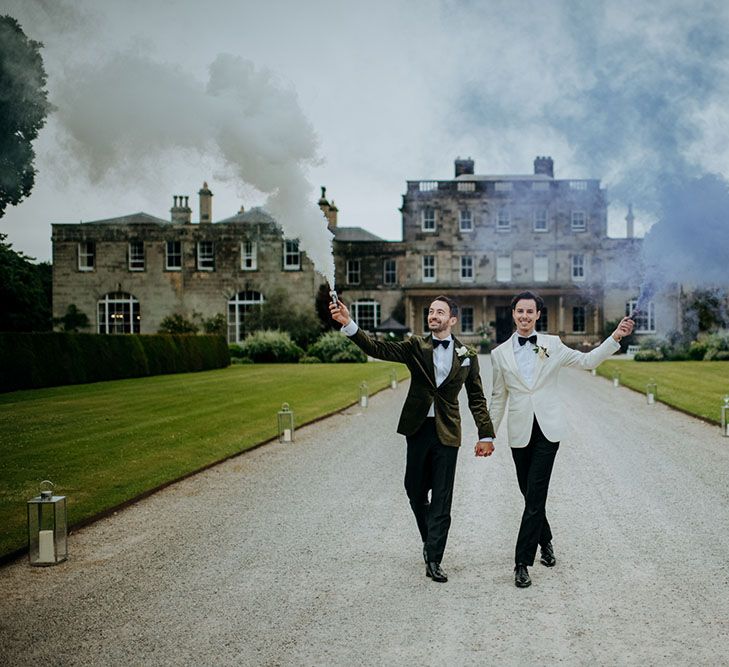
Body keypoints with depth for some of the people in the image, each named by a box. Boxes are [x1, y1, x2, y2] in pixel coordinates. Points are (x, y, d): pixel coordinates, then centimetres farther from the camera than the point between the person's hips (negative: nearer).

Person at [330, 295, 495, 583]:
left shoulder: (467, 355, 3)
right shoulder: (415, 346, 2)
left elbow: (476, 398, 7)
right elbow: (378, 348, -12)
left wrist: (486, 435, 2)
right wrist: (348, 324, -26)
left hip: (447, 432, -1)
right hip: (418, 428, 1)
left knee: (441, 498, 0)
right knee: (415, 491, 10)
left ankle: (433, 560, 6)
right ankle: (429, 541, 35)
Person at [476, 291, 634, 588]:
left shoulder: (552, 344, 5)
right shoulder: (500, 354, 7)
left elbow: (587, 360, 9)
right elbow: (498, 398, 12)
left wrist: (616, 337, -2)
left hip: (548, 430, -2)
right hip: (520, 432, 2)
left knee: (535, 495, -8)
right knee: (529, 493, 11)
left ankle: (523, 562, -5)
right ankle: (545, 541, 36)